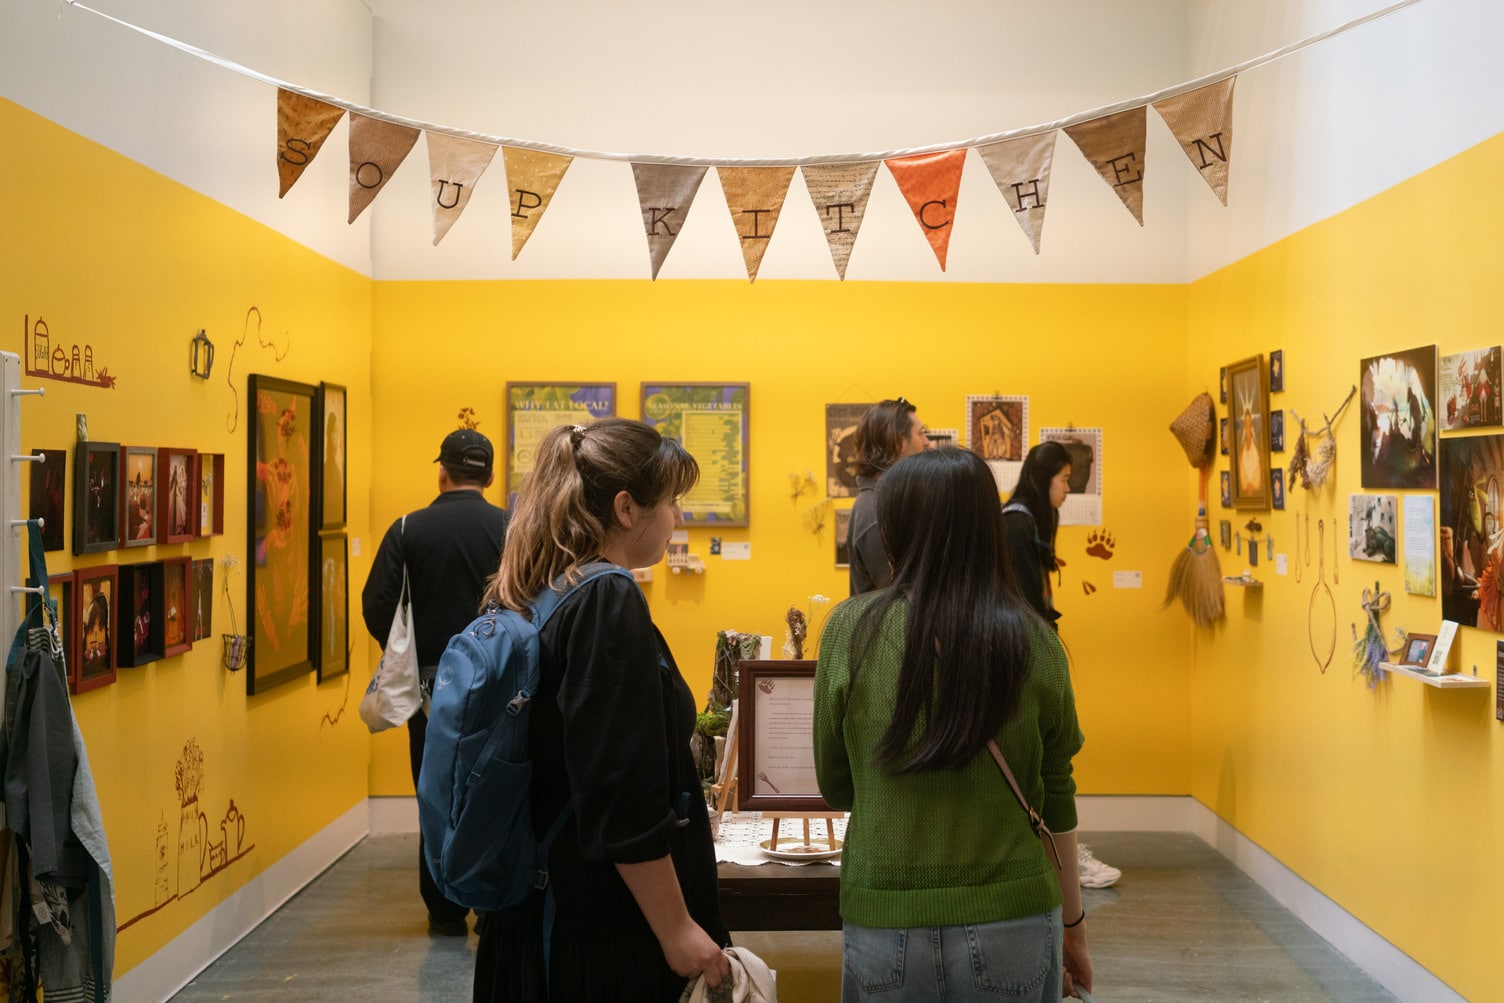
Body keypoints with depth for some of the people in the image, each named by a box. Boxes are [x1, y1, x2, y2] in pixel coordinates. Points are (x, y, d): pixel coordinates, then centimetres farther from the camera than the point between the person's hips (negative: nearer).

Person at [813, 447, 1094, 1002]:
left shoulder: (851, 629, -9)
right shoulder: (1034, 643, -7)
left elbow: (835, 788, -1)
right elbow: (1055, 802, 1)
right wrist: (1073, 923, 14)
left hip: (884, 924, 0)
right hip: (1014, 924, 1)